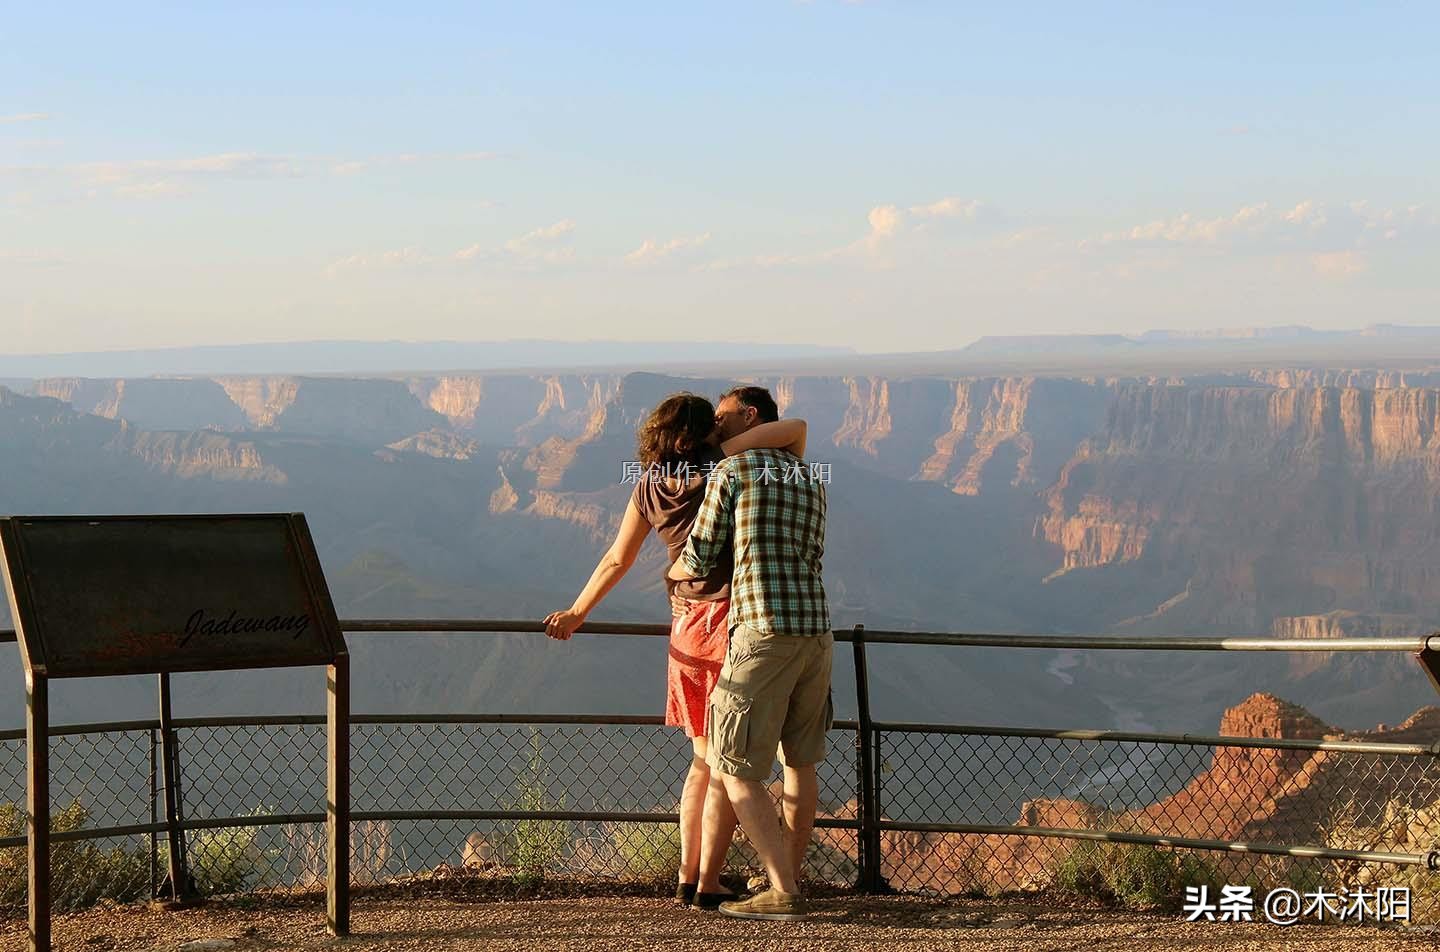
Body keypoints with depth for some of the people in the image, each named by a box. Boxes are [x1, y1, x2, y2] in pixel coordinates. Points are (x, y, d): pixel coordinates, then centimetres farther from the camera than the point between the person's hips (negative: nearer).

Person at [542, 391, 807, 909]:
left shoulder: (649, 486, 7)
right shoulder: (715, 462, -10)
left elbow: (617, 560, 15)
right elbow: (794, 428, -13)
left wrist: (577, 613, 29)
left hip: (686, 627, 6)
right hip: (732, 619, -6)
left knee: (705, 758, 18)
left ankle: (687, 878, 18)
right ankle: (709, 885, 0)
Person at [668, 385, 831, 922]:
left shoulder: (732, 470, -1)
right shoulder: (811, 482, 21)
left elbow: (700, 560, 2)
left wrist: (674, 573, 28)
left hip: (762, 634, -7)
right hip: (816, 632, 7)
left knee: (734, 772, -2)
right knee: (799, 763, 21)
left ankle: (782, 894, -8)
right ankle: (789, 876, 29)